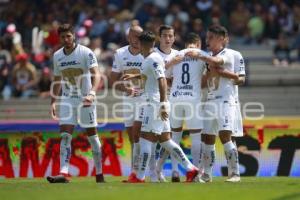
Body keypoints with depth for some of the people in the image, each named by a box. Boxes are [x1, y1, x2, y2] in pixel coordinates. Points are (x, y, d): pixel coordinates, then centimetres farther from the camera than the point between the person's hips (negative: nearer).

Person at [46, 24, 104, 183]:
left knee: (92, 136, 4)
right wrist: (53, 102, 11)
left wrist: (92, 93, -37)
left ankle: (99, 174, 14)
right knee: (65, 136, -10)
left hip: (85, 100, -4)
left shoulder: (86, 53, -12)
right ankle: (63, 173, -18)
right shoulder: (57, 56, 6)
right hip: (66, 100, 4)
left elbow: (96, 75, -21)